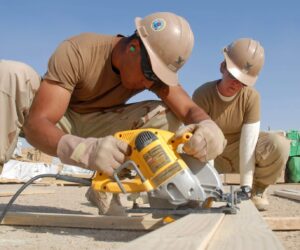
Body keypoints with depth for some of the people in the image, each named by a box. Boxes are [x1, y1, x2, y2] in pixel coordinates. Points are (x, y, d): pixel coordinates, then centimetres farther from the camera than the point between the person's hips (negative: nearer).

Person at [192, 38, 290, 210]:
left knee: (279, 145, -28)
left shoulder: (252, 97, -20)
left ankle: (257, 190, -3)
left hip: (238, 150, 1)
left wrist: (246, 186, -27)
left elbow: (248, 143, -24)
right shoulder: (203, 95, -24)